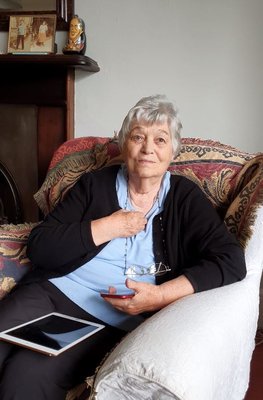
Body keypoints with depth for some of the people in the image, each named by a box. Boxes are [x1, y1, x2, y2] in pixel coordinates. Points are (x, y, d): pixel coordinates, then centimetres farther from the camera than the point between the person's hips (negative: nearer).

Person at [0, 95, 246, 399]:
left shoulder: (186, 198, 6)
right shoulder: (94, 184, 9)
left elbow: (231, 261, -6)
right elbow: (38, 247, 2)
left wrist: (161, 296, -18)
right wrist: (107, 227, -7)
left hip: (112, 319, -2)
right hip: (53, 291, 3)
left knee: (26, 375, -26)